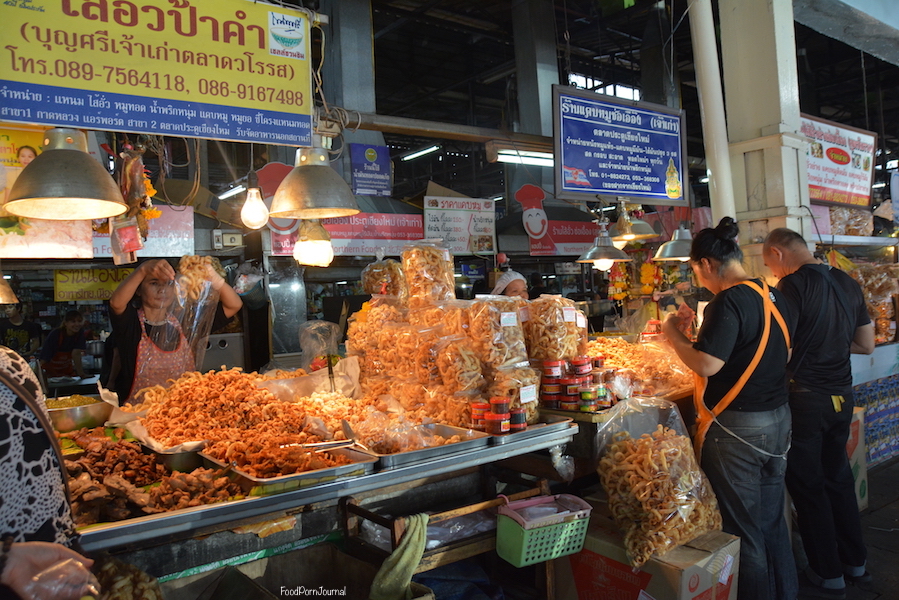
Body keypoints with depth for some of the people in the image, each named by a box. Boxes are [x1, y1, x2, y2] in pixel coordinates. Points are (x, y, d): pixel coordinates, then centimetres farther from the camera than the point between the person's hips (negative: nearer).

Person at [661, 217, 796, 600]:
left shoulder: (730, 301, -19)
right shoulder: (773, 297, 7)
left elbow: (707, 364, -26)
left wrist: (673, 335, -9)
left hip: (737, 428, -9)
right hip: (778, 420, 9)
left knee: (743, 529, 7)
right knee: (773, 521, 21)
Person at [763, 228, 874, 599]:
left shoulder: (793, 285, -16)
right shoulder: (847, 283, 7)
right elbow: (866, 344, 13)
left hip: (806, 399, -7)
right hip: (843, 396, 7)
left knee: (807, 485, 6)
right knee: (838, 477, 20)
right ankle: (855, 563, 32)